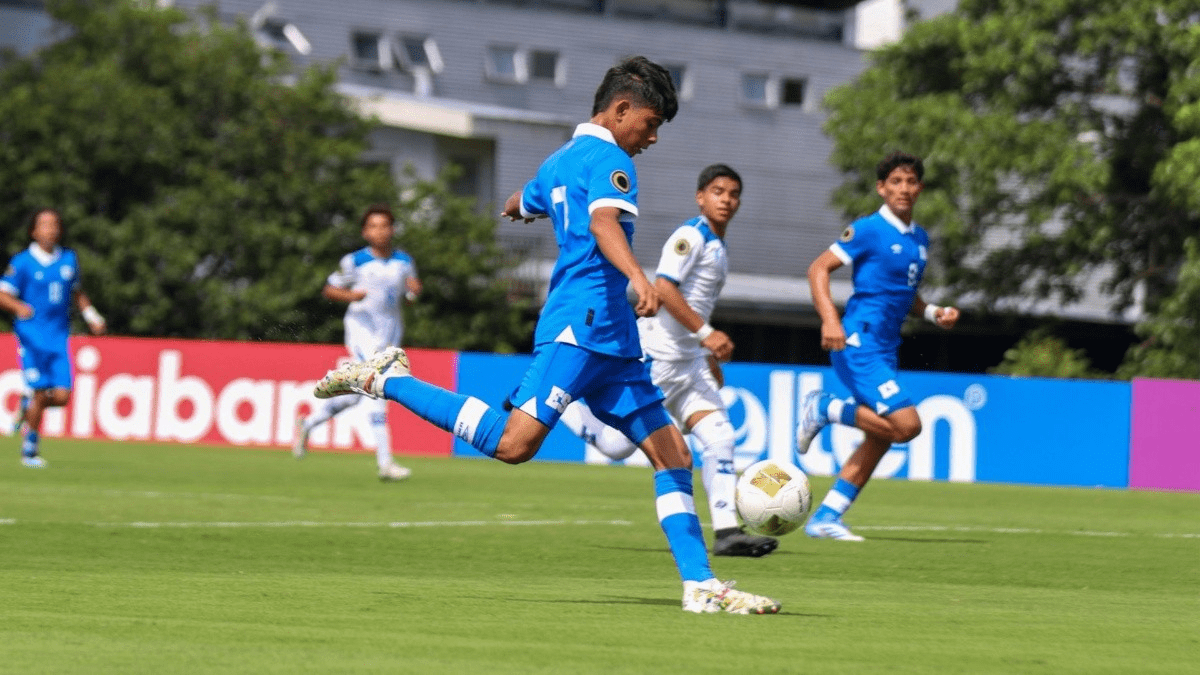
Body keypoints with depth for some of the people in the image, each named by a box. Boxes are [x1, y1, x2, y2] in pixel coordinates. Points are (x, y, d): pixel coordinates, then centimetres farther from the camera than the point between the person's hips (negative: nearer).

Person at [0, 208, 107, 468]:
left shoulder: (69, 259, 11)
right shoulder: (23, 262, -4)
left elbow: (76, 291, 27)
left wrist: (91, 315, 15)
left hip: (59, 336, 4)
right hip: (32, 336, -4)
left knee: (61, 396, -7)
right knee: (40, 392, -11)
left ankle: (27, 405, 26)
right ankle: (29, 450, 6)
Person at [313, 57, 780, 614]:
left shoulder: (560, 161, 24)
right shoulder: (609, 160, -4)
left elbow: (516, 207, 43)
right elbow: (604, 220, -25)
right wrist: (637, 277, -42)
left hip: (610, 343, 10)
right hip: (583, 324, -10)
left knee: (672, 453, 4)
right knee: (513, 443, -21)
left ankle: (700, 585, 0)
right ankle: (386, 380, -8)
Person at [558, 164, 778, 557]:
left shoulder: (716, 245, 19)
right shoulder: (692, 236, -11)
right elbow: (663, 288, -23)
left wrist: (710, 357, 28)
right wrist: (706, 333, -26)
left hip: (688, 360, 9)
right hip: (657, 354, -9)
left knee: (719, 438, -4)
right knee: (616, 444, -7)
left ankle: (726, 531, -9)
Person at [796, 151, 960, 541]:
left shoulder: (920, 240, 16)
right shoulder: (869, 230, -8)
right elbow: (818, 268, -10)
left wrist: (932, 313, 9)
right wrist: (830, 319, -24)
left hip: (885, 350, 9)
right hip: (858, 344, -9)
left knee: (879, 439, 7)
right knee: (906, 424, -19)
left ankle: (825, 518, 12)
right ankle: (824, 409, -1)